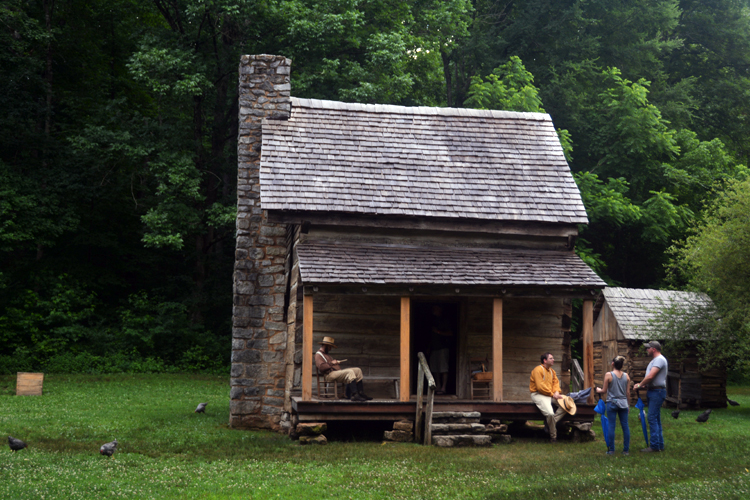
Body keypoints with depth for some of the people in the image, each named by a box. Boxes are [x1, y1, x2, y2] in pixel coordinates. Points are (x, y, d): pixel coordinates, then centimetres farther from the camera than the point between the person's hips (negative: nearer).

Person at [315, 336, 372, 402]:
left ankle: (361, 393, -5)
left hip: (337, 371, 10)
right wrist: (331, 363, -17)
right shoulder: (318, 355, -2)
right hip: (329, 374, -10)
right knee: (350, 372, -32)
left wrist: (337, 362, 12)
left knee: (358, 370, 2)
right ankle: (355, 395, -39)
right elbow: (321, 367, -19)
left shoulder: (327, 354, 30)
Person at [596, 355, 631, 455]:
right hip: (623, 403, 3)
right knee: (625, 426, 6)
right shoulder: (626, 376, 2)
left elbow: (604, 390, -5)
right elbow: (627, 392, 8)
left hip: (612, 403, -3)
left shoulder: (609, 375, -9)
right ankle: (626, 450, 10)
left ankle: (611, 450, 5)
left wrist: (598, 390, 17)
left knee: (611, 426, 2)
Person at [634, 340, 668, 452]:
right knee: (656, 419, 12)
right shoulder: (655, 360, 19)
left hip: (657, 392, -11)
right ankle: (659, 445, 17)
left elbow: (650, 376, -22)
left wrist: (639, 385, -11)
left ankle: (655, 445, -11)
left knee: (652, 418, -11)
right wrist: (643, 385, 7)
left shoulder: (659, 359, -15)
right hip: (653, 392, 11)